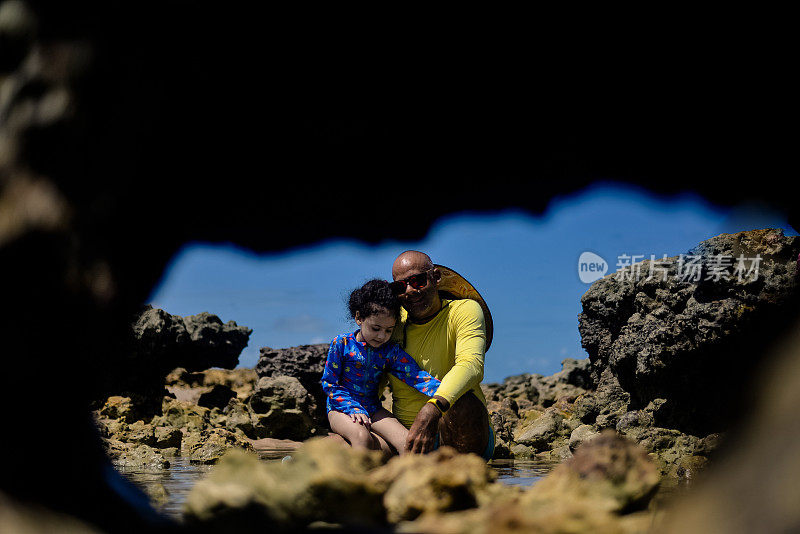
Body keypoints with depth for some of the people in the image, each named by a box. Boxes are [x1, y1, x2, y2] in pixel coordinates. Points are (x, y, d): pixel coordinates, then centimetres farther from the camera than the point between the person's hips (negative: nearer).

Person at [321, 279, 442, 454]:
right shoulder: (342, 344, -6)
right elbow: (329, 383, -4)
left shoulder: (391, 351, 1)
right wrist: (353, 409, -15)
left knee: (407, 442, -20)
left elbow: (415, 376, -11)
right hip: (341, 408, -4)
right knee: (363, 436, -35)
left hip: (373, 409, 4)